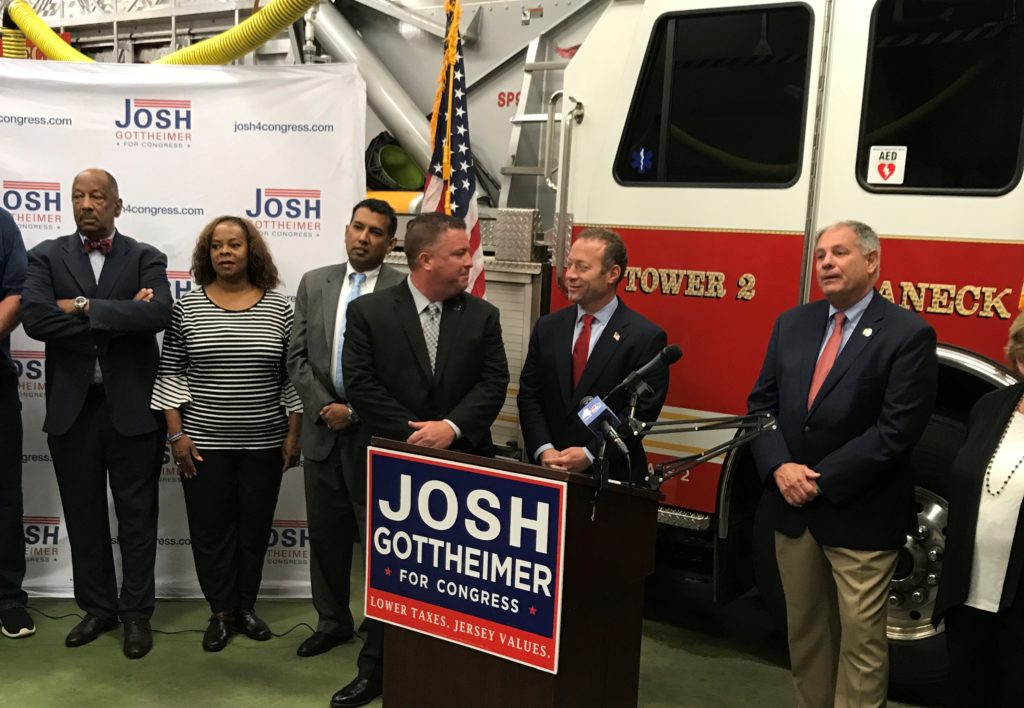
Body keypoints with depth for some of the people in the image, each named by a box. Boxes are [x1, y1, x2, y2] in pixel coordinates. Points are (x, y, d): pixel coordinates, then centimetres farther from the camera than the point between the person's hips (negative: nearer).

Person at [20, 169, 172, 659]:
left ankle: (136, 612, 19)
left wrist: (86, 307, -16)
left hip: (132, 407, -2)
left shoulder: (145, 258, 2)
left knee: (136, 516, 6)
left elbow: (158, 313, -17)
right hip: (72, 407, 2)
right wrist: (119, 316, -15)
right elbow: (33, 318, -12)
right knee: (83, 515, 13)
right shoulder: (47, 257, 5)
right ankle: (97, 607, 28)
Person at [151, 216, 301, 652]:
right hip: (204, 443, 0)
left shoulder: (279, 308, -1)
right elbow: (170, 372, 0)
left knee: (255, 528, 11)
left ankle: (246, 606, 28)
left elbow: (292, 376, 1)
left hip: (264, 442, 1)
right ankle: (221, 612, 23)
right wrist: (176, 433, -6)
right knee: (210, 529, 7)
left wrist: (293, 434, -1)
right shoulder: (187, 307, -1)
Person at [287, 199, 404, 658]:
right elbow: (297, 358, 5)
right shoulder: (314, 283, 8)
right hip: (323, 429, 5)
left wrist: (356, 411, -13)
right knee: (325, 532, 14)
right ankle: (333, 621, 31)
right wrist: (324, 407, -7)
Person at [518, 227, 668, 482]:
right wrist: (544, 450, -10)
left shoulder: (646, 337, -9)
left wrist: (590, 454, -16)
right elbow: (529, 396, 3)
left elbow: (642, 413, -12)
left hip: (611, 473, -3)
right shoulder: (547, 327, 5)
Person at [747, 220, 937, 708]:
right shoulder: (791, 323, 7)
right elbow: (761, 404, 6)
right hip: (791, 507, 5)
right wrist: (779, 467, -11)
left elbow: (896, 431, -16)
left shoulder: (909, 334, -10)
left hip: (859, 517, -5)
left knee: (860, 640, 5)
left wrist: (822, 482, -16)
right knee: (804, 629, 17)